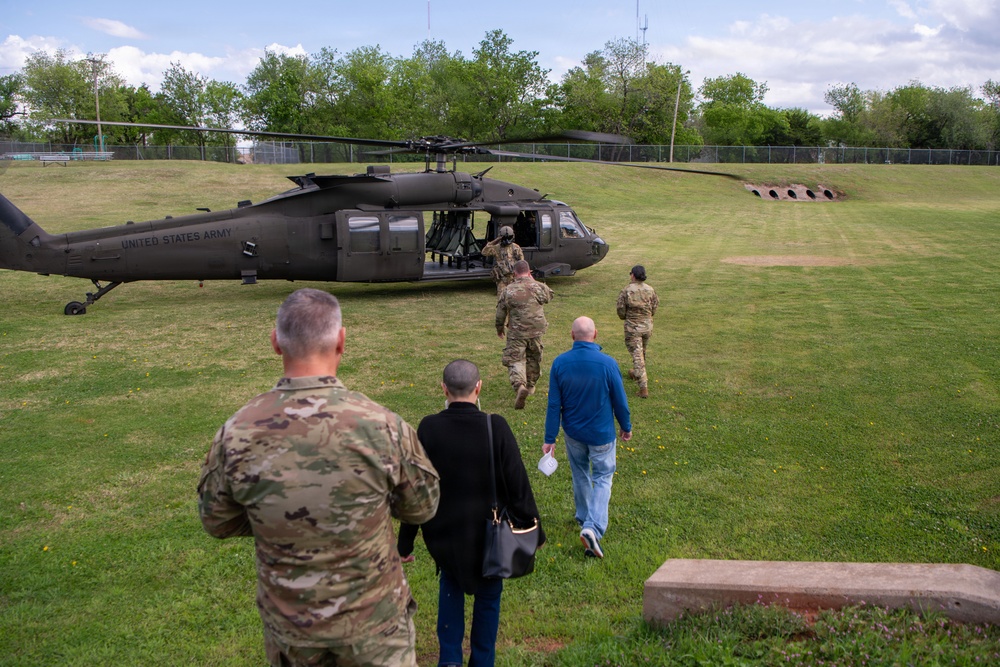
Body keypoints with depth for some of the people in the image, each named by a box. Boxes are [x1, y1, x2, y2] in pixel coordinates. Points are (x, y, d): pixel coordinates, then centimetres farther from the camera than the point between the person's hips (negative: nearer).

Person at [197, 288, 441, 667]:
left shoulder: (236, 435, -19)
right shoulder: (382, 426, -25)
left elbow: (217, 522, -2)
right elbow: (422, 507, -7)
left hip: (287, 623, 2)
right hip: (373, 621, -2)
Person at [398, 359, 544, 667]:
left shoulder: (428, 428, -16)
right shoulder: (496, 427, -20)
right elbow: (517, 485, -13)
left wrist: (405, 542, 3)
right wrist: (532, 529, 2)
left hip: (443, 531, 1)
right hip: (488, 532, -1)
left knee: (450, 584, 27)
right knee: (487, 595, 21)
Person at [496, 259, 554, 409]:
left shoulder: (507, 291, -6)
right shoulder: (539, 287, -3)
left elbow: (500, 313, 2)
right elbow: (549, 297, 20)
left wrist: (499, 328, 20)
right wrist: (533, 281, 23)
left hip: (516, 332, -2)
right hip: (536, 331, 2)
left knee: (515, 360, -1)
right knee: (534, 358, 21)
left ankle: (520, 385, -27)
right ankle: (531, 385, 35)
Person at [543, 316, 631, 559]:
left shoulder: (560, 363, -13)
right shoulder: (607, 364, -19)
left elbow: (554, 404, -9)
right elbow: (619, 401, -8)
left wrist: (550, 438, -2)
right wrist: (626, 427, 9)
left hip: (573, 433, 3)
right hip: (602, 434, -2)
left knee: (580, 476, 23)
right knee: (603, 479, 10)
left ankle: (584, 518, 41)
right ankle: (593, 527, -8)